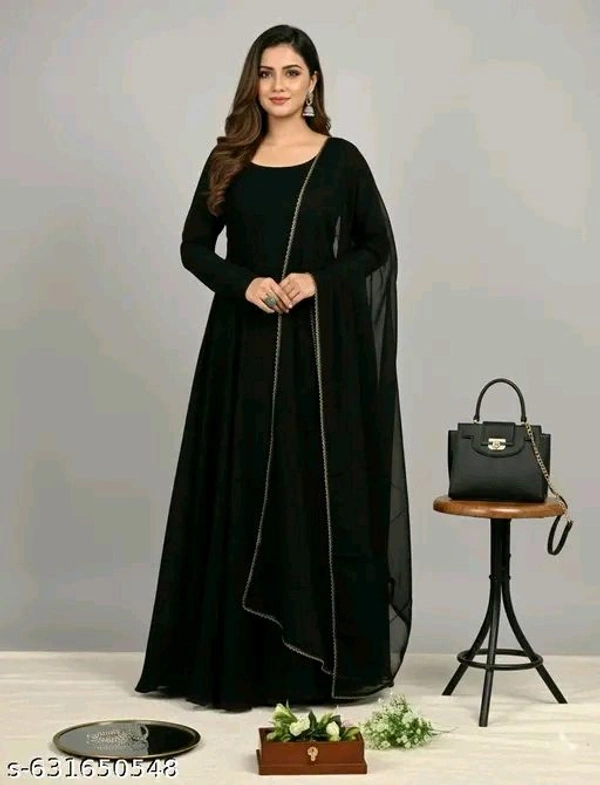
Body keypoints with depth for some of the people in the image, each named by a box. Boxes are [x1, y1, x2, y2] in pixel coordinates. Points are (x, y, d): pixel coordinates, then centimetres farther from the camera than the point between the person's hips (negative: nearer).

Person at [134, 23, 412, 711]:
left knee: (321, 493, 1)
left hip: (322, 345, -1)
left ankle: (325, 658, 13)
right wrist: (244, 283, -10)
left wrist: (320, 279, -12)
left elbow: (378, 245, 5)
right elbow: (194, 246, 8)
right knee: (246, 495, 4)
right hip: (245, 345, 2)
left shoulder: (340, 159, 2)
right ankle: (240, 657, 14)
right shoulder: (229, 159, 7)